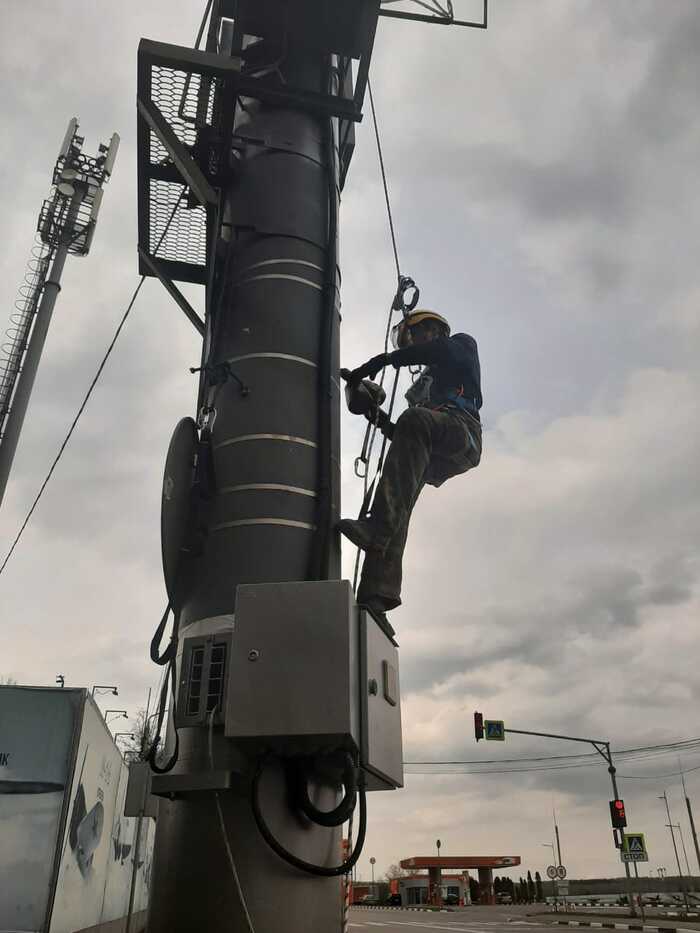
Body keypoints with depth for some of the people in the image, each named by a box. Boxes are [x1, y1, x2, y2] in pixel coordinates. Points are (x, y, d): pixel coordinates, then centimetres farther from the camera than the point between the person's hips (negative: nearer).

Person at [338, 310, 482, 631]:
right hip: (432, 456, 6)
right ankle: (378, 594, -37)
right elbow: (406, 438, 38)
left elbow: (442, 350, -1)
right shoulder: (424, 384, 44)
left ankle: (378, 527, -52)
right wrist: (383, 422, 21)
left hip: (460, 428, -6)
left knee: (413, 421, -36)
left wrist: (384, 360, -3)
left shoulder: (462, 344, 27)